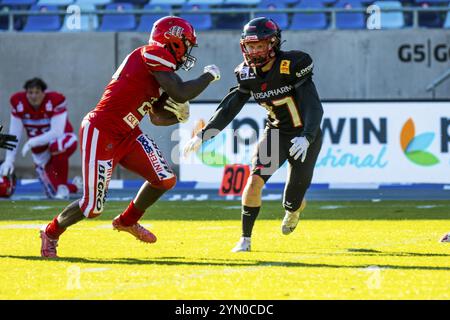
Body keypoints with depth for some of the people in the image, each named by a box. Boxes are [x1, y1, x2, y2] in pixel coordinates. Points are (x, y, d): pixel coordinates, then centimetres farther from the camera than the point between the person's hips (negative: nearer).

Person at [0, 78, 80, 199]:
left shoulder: (55, 101, -25)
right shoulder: (18, 102, -14)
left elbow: (57, 133, -31)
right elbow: (14, 134, -12)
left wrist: (32, 142, -39)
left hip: (64, 139, -4)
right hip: (40, 150, 4)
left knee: (57, 146, -41)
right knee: (53, 193, -2)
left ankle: (63, 187, -20)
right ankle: (74, 187, 33)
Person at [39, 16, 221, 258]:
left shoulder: (157, 76, 13)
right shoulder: (154, 53, -14)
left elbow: (157, 118, 24)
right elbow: (180, 93, -24)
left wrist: (178, 117, 5)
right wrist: (209, 75, -9)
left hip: (127, 135, 9)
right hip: (101, 134, -9)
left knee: (165, 179, -2)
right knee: (93, 207, -5)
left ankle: (127, 221, 23)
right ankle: (51, 233, 23)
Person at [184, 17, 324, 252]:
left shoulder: (292, 65, -24)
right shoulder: (248, 74, -7)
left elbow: (313, 107, -29)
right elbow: (229, 108, -3)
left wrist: (306, 138, -44)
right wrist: (202, 136, -12)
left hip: (305, 136, -4)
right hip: (276, 133, 4)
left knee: (292, 201, 2)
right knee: (254, 181, -19)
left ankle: (295, 207, 43)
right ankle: (245, 240, -6)